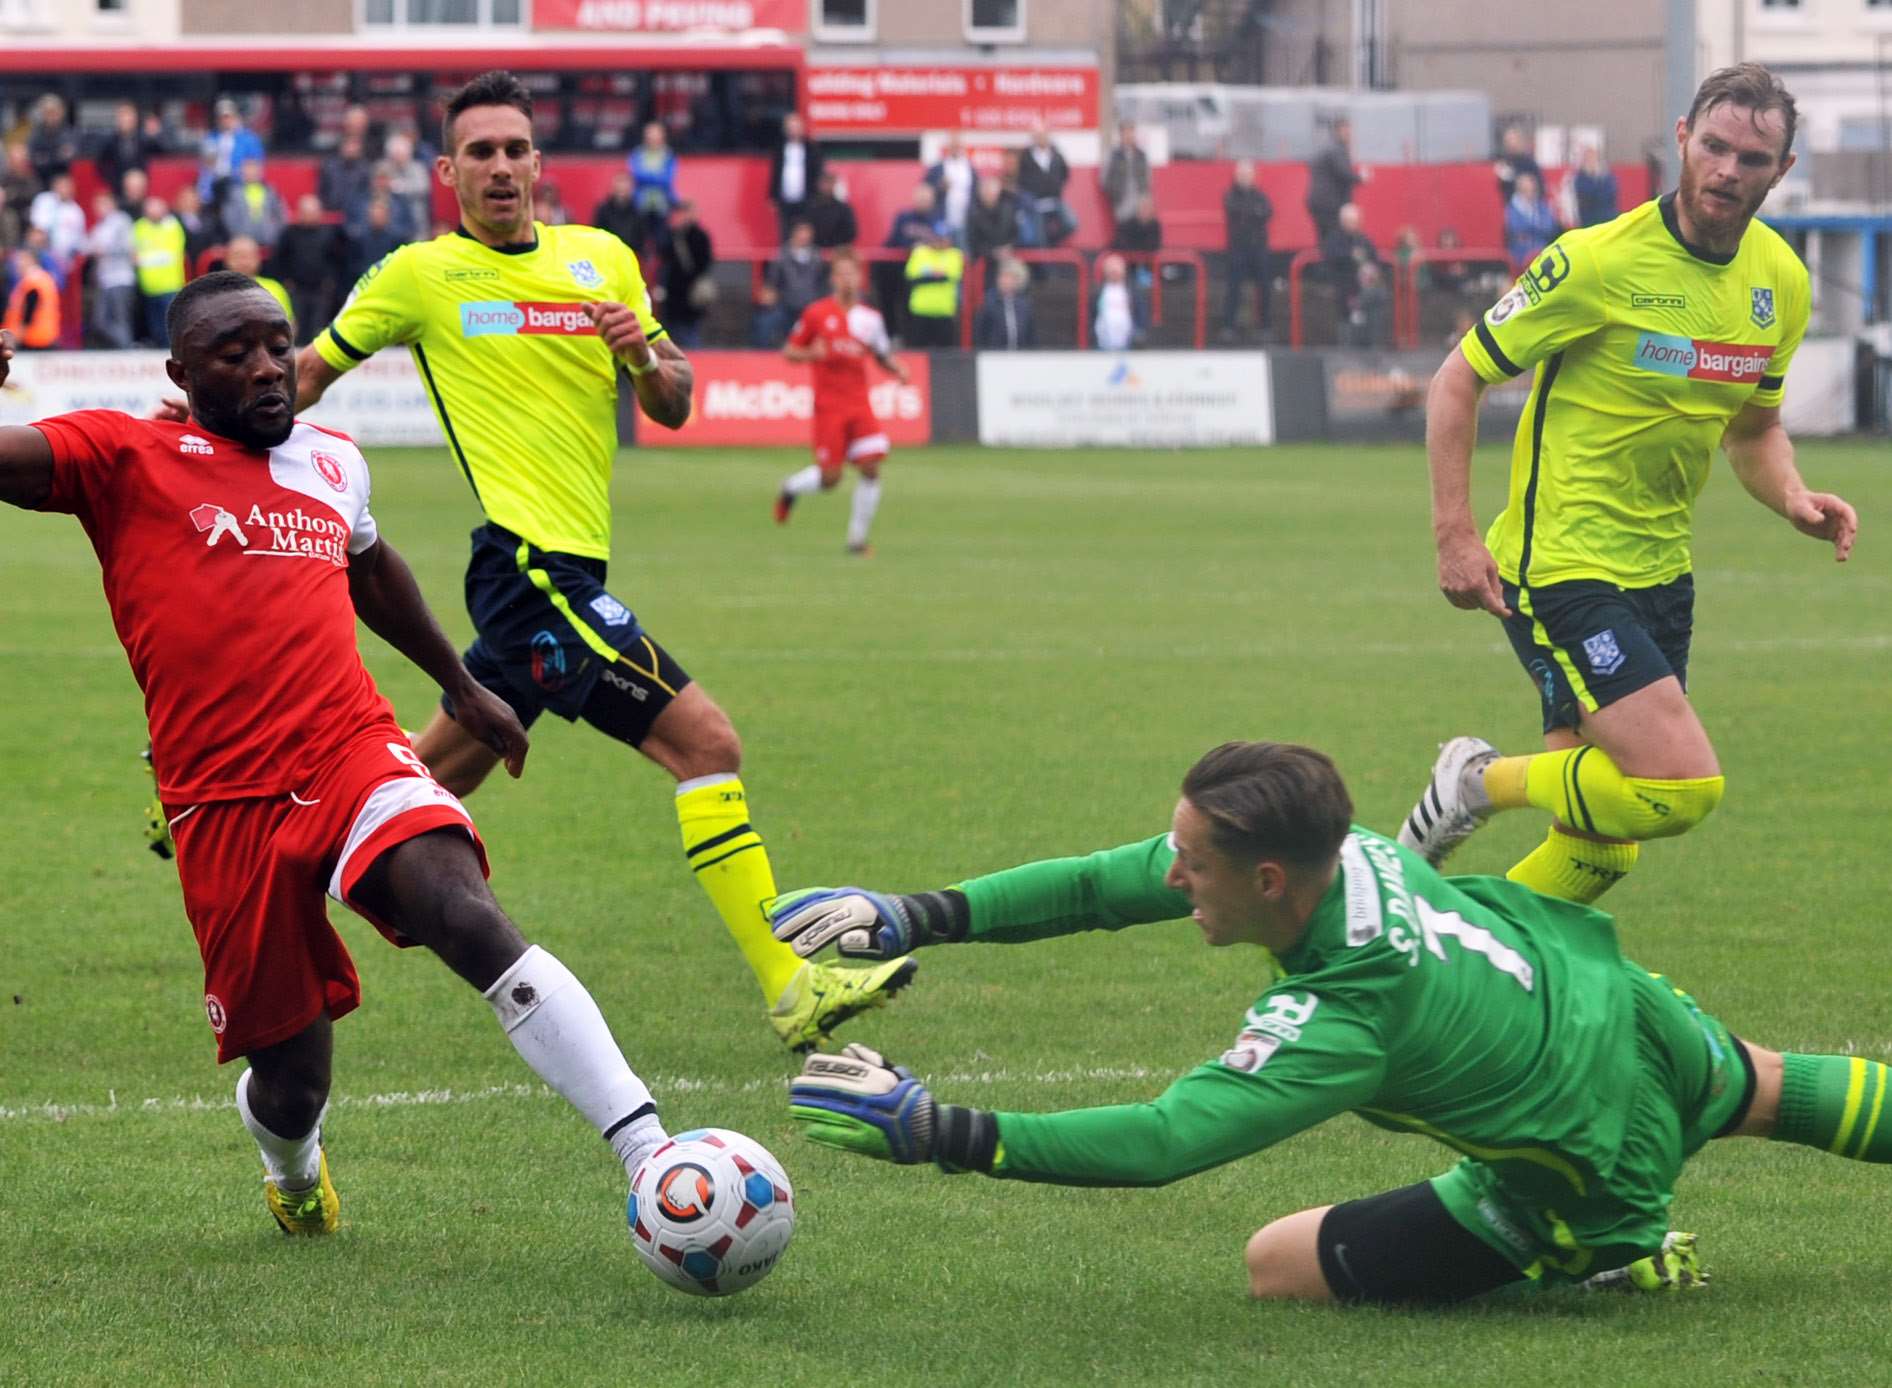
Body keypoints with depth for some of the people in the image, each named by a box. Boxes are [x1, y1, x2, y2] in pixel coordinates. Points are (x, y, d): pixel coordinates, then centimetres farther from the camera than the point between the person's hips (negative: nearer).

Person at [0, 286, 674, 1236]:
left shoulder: (332, 462, 17)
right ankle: (291, 1169, 44)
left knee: (472, 923, -27)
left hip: (357, 758, 2)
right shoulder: (126, 460, 1)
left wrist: (460, 685, 48)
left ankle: (647, 1153, -36)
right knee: (291, 1081, 4)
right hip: (225, 807, -2)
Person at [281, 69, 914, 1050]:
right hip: (532, 564, -7)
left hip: (568, 568, 7)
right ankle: (789, 990, -15)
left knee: (439, 777, 17)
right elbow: (309, 372, 9)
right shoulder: (419, 276, -1)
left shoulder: (602, 260, 13)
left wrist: (648, 359, -7)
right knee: (706, 742, -14)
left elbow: (673, 408, 13)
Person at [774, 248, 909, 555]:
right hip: (829, 406, -3)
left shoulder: (869, 318, 7)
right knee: (830, 477, -6)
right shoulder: (816, 313, -1)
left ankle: (857, 538, 2)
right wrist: (812, 353, -17)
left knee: (871, 469, -9)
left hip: (860, 405, 3)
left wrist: (896, 369, -4)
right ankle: (791, 487, 27)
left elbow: (883, 357, 18)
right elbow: (789, 351, 4)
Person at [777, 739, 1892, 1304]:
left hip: (1587, 1184, -7)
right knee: (1767, 1092, 36)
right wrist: (918, 919, -19)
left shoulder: (1339, 1020, -38)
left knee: (1276, 1266, -2)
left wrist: (933, 1132, -46)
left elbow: (1160, 1142, -44)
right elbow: (1104, 883, -13)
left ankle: (1608, 1265, 3)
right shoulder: (1343, 846, -19)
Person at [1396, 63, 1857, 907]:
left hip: (1660, 576, 7)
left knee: (1598, 851, 6)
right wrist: (1454, 535, -16)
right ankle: (1485, 781, 2)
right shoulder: (1600, 263, -16)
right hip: (1561, 573, -7)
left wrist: (1794, 500, -1)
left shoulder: (1781, 283, 5)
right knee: (1685, 787, -20)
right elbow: (1457, 382, -8)